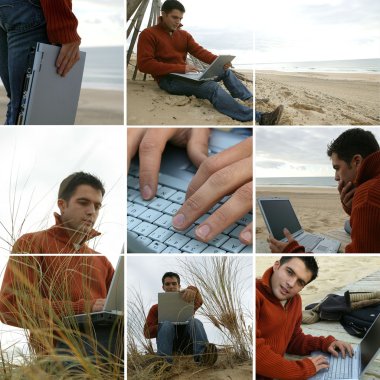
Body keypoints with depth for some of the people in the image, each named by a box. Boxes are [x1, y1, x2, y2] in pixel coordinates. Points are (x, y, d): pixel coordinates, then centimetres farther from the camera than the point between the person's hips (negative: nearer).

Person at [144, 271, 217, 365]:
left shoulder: (186, 302, 26)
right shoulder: (156, 308, 27)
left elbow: (198, 301, -2)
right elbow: (147, 332, 13)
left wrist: (192, 290, -28)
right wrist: (163, 326, -8)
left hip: (186, 341, 1)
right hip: (168, 343, 0)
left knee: (195, 322, -27)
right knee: (167, 324, -29)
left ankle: (201, 356, -54)